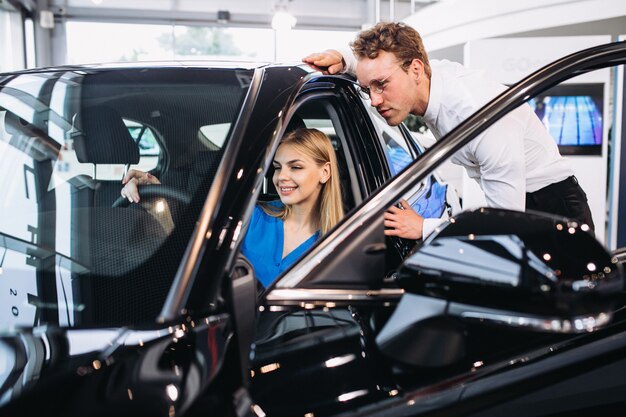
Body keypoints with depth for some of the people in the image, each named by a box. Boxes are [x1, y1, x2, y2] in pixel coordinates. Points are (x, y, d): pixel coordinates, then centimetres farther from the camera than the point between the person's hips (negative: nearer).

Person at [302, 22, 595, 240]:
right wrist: (343, 60, -5)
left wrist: (424, 228, -23)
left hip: (554, 207, -7)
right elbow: (374, 61, 17)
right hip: (511, 201, 7)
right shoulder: (435, 72, -9)